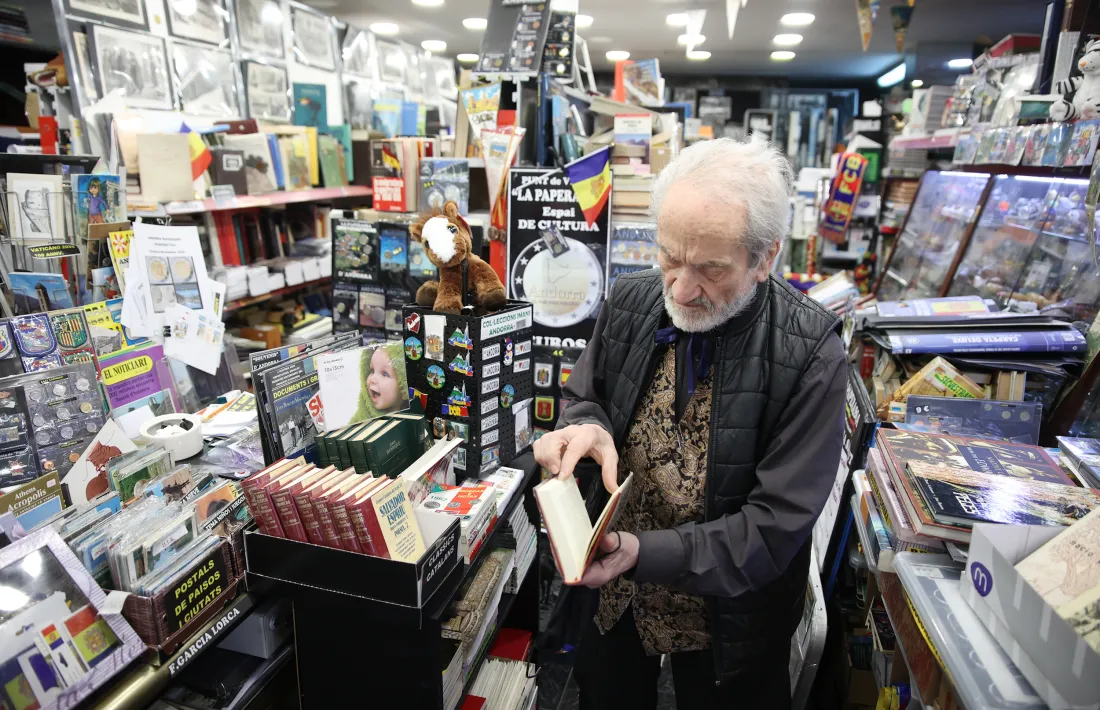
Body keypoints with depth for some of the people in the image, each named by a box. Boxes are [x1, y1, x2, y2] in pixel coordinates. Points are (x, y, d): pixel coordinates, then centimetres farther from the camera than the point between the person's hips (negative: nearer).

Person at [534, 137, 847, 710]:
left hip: (726, 615, -3)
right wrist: (586, 427, -21)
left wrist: (645, 553, -32)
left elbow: (778, 522, -23)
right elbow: (584, 397, 3)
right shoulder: (629, 302, -11)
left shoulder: (810, 354, -24)